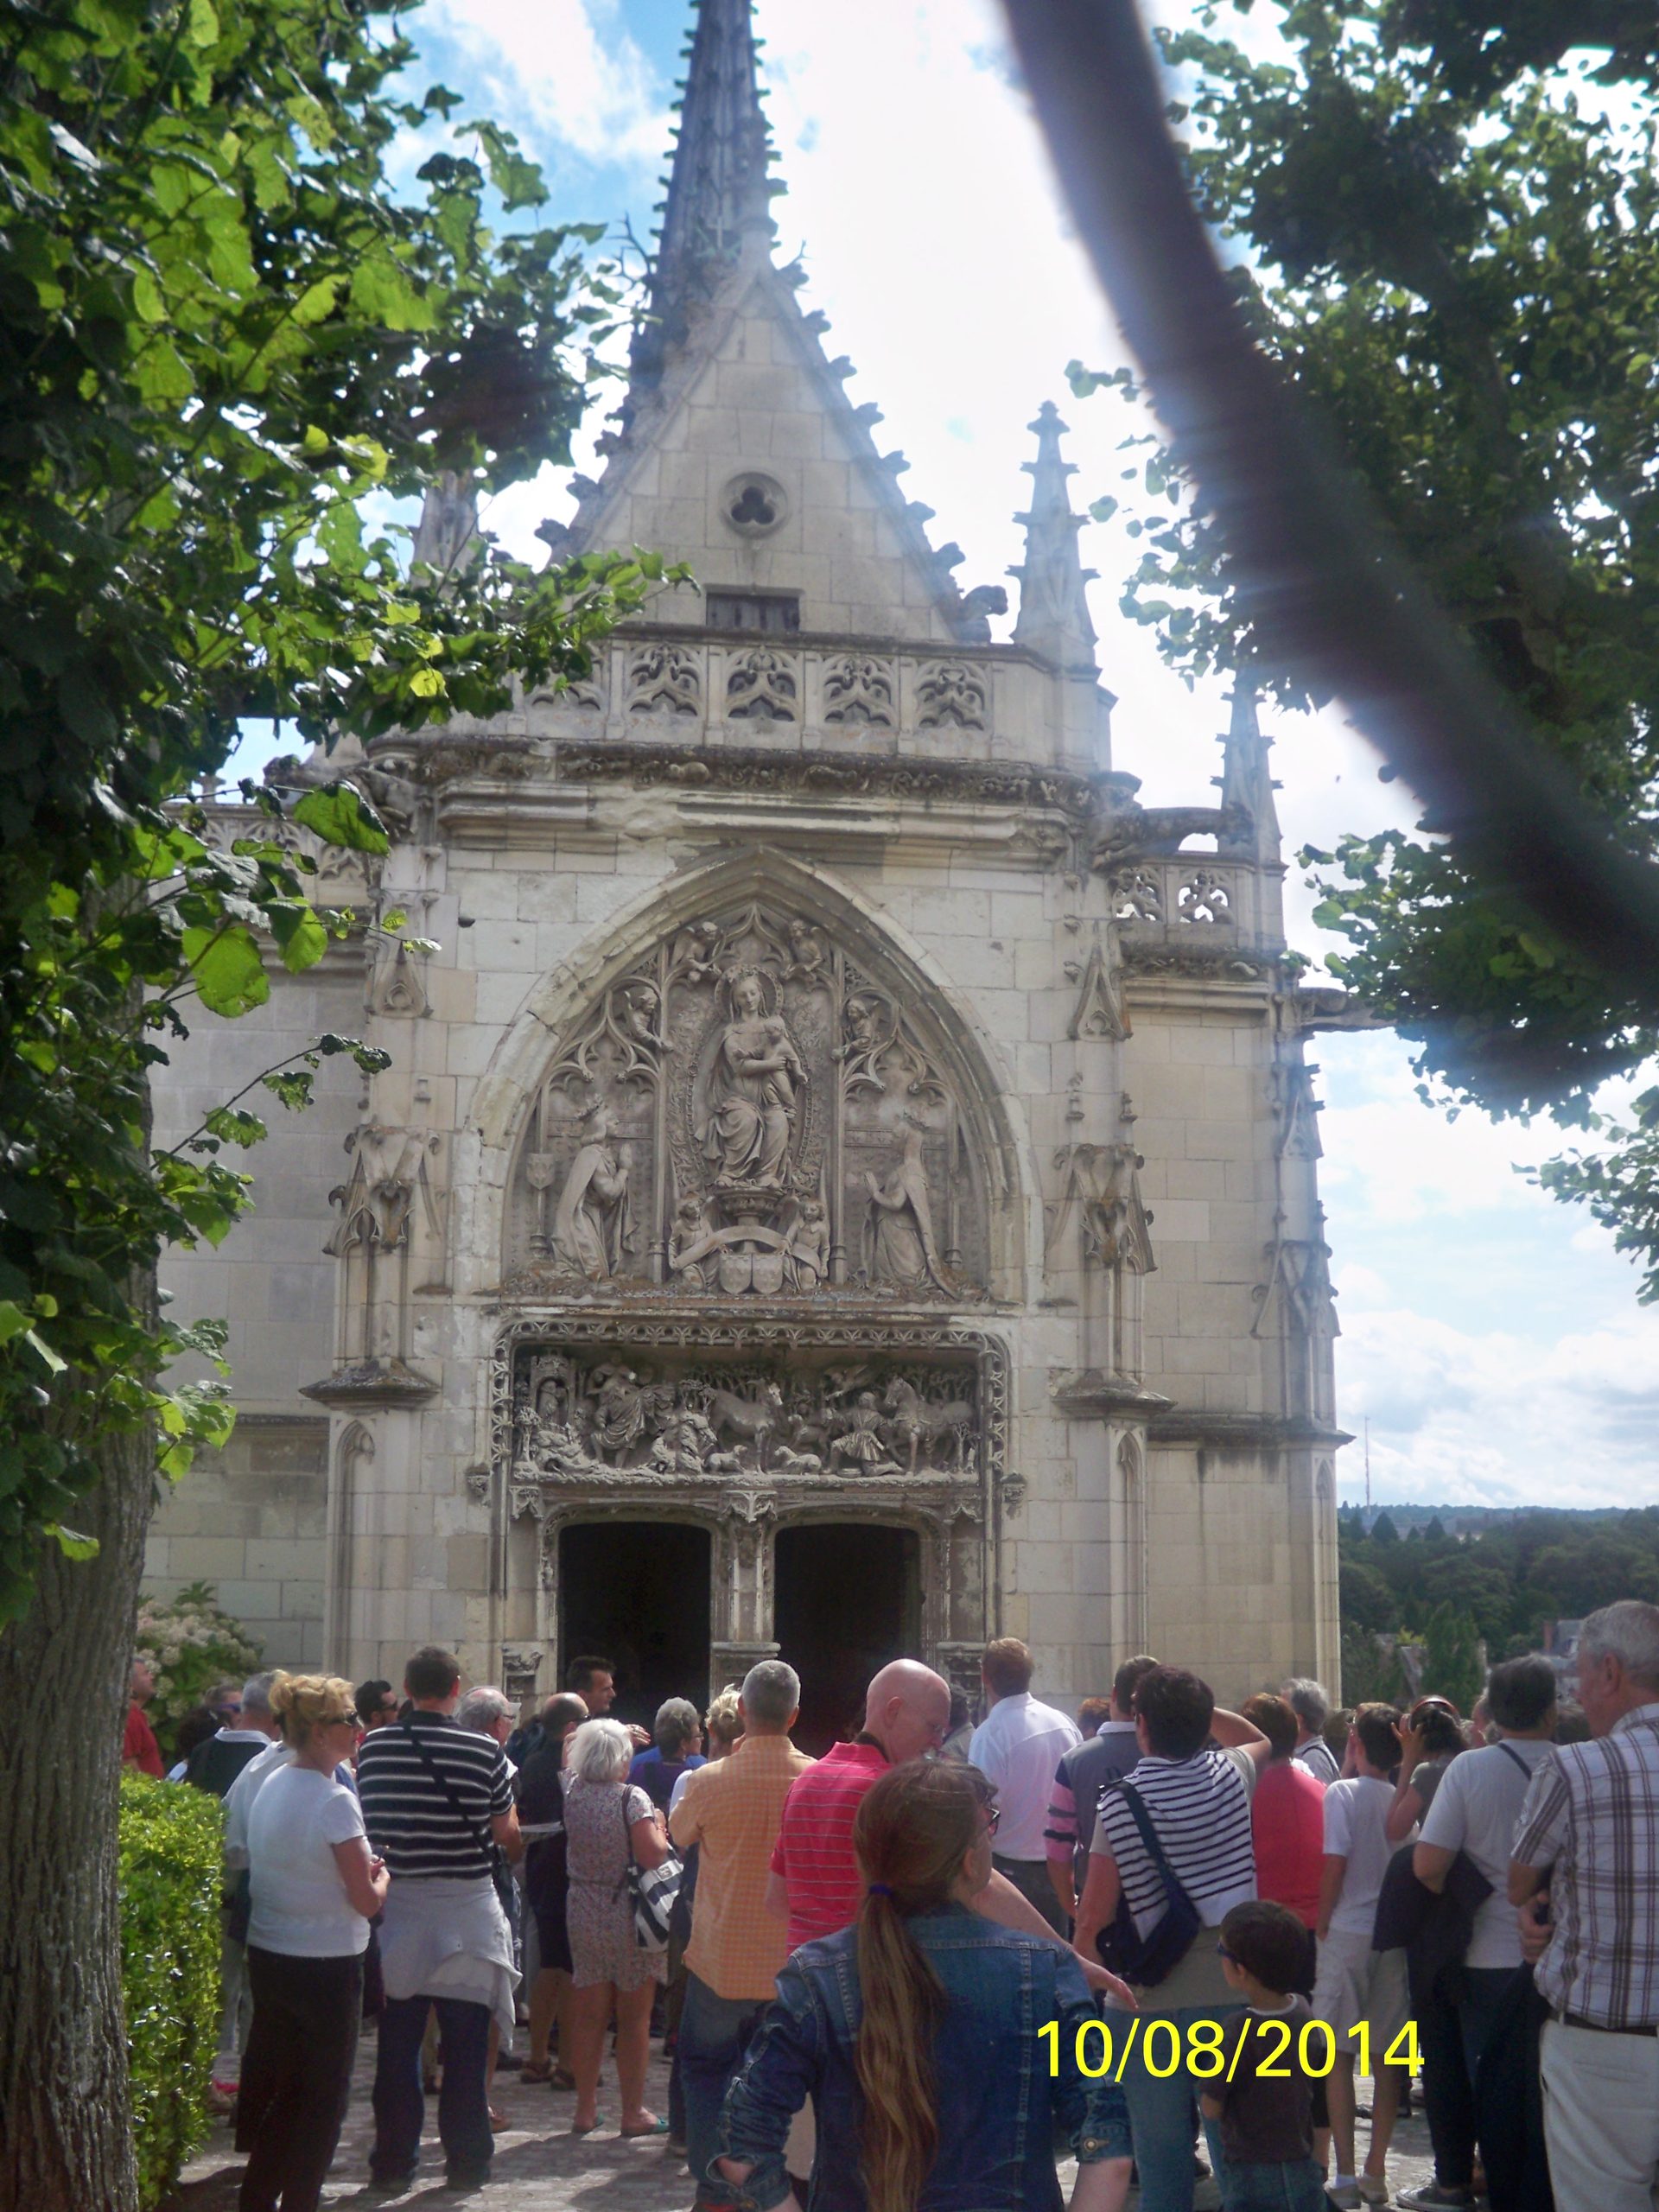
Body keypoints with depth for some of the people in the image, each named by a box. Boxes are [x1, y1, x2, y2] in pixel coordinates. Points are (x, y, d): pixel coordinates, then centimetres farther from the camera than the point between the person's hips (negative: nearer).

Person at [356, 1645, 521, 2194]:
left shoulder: (373, 1748, -3)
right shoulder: (484, 1751, -9)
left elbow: (365, 1823, 6)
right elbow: (507, 1836, -4)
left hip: (396, 1907, 2)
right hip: (466, 1910, -2)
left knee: (396, 2044, 10)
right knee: (466, 2046, 7)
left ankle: (392, 2162, 16)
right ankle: (467, 2161, 13)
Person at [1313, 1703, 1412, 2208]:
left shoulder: (1343, 1793, -9)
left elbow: (1335, 1866, -12)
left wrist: (1322, 1926, -1)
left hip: (1347, 1934, -4)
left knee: (1339, 2055, 3)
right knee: (1386, 2058, 10)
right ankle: (1376, 2171, 14)